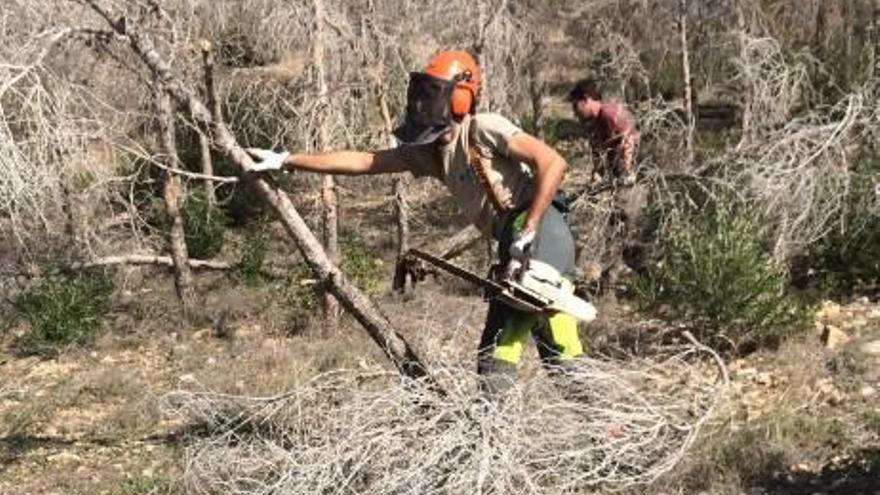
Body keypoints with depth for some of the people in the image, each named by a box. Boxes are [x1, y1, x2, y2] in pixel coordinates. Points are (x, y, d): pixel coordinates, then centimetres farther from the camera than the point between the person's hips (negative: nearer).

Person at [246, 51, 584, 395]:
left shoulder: (483, 129, -8)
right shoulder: (429, 152, 15)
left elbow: (553, 163, -16)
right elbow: (364, 161, 16)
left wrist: (528, 231, -21)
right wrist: (286, 161, 14)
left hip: (540, 229, -9)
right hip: (514, 244, 9)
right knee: (493, 355, 6)